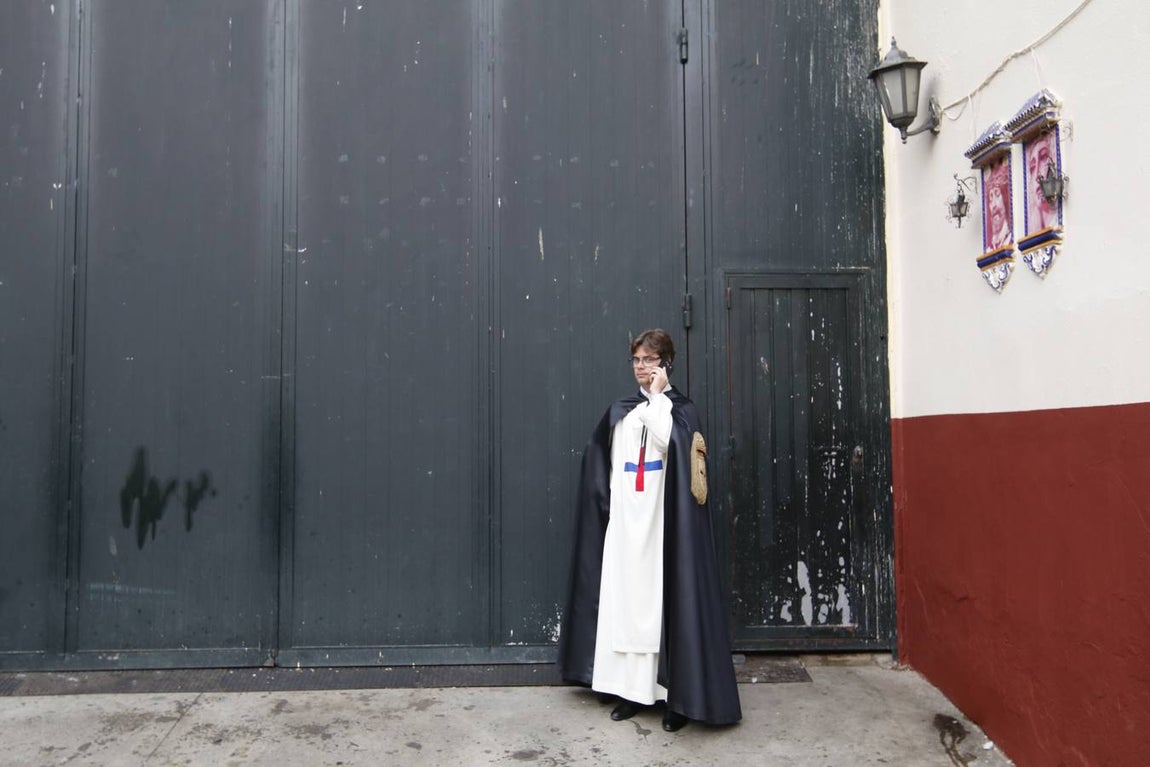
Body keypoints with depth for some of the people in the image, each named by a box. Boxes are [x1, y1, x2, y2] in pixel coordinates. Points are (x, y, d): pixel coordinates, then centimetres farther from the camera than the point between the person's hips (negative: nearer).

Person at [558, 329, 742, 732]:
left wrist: (658, 395, -12)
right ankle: (633, 688, 15)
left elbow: (669, 441, -22)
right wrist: (612, 505, 5)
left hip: (663, 521, -4)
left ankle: (678, 695, 4)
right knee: (626, 598, 5)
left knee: (666, 599, -4)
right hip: (625, 521, 5)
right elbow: (605, 465, 15)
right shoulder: (620, 411, 13)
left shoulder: (681, 408, 0)